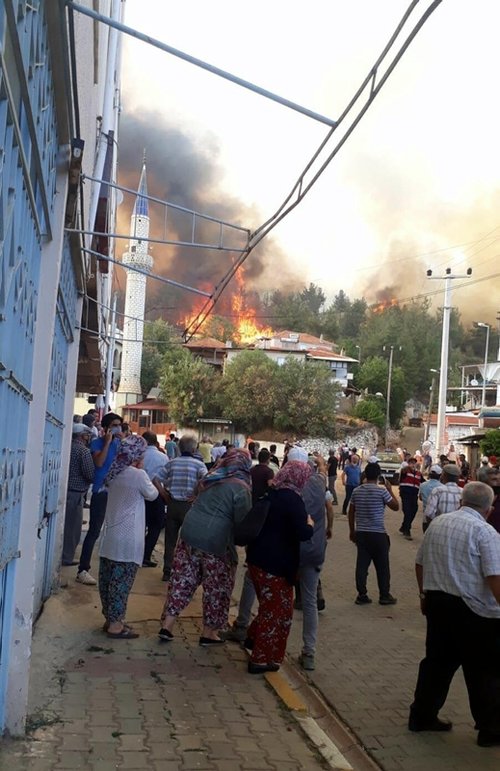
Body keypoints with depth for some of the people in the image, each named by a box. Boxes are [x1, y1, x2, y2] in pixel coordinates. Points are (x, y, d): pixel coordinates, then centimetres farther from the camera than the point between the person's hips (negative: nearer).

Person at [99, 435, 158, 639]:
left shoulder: (115, 473, 6)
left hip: (110, 535, 8)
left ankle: (110, 618, 23)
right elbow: (152, 495, -1)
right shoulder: (138, 475, -15)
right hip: (128, 538, -8)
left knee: (108, 578, 12)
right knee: (121, 581, -1)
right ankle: (115, 625, 4)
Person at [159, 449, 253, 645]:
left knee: (182, 581, 13)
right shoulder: (241, 487, -9)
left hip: (190, 533, 6)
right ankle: (208, 633, 19)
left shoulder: (211, 477, 12)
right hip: (215, 542, -6)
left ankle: (167, 625, 14)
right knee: (217, 589, 10)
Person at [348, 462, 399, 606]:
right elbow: (396, 507, -2)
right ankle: (385, 596, 14)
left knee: (362, 565, 6)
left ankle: (361, 595, 9)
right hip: (378, 534, -4)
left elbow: (351, 513, 9)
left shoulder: (357, 491, 3)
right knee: (382, 566, 7)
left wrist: (352, 531, 19)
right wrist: (390, 489, 7)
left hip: (361, 533, 4)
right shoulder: (382, 491, -11)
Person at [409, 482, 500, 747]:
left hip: (436, 602, 6)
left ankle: (422, 716, 27)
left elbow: (420, 563, 13)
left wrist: (425, 595, 24)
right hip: (472, 610, -6)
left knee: (437, 661, 18)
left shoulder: (437, 523, 7)